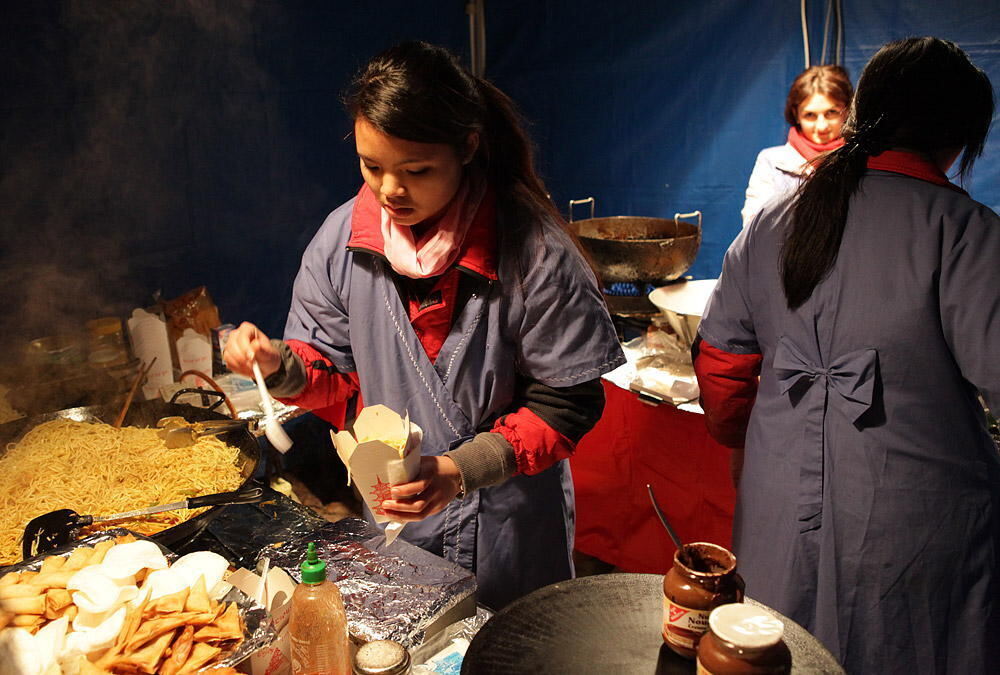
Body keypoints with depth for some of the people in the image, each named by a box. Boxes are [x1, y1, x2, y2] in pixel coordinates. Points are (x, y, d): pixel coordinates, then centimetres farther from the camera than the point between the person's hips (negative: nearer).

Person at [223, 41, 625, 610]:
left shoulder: (532, 252, -22)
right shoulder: (342, 237, -9)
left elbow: (567, 401, -17)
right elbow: (336, 373, 2)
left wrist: (464, 469, -28)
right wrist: (283, 367, -20)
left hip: (507, 529, -3)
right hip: (390, 519, 3)